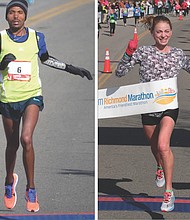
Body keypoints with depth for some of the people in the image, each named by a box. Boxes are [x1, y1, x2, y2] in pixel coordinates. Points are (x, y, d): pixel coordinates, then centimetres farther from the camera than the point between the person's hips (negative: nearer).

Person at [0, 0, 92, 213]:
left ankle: (31, 190, -10)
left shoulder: (36, 37, 2)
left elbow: (46, 59, 20)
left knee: (26, 139, -22)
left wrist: (71, 68, 18)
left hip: (32, 95, -1)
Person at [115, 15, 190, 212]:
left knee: (163, 145, -22)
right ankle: (160, 167, 57)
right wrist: (128, 54, -22)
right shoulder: (143, 52, -6)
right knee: (154, 146, 20)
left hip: (170, 105, -1)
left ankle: (169, 191, -15)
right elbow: (120, 72, -8)